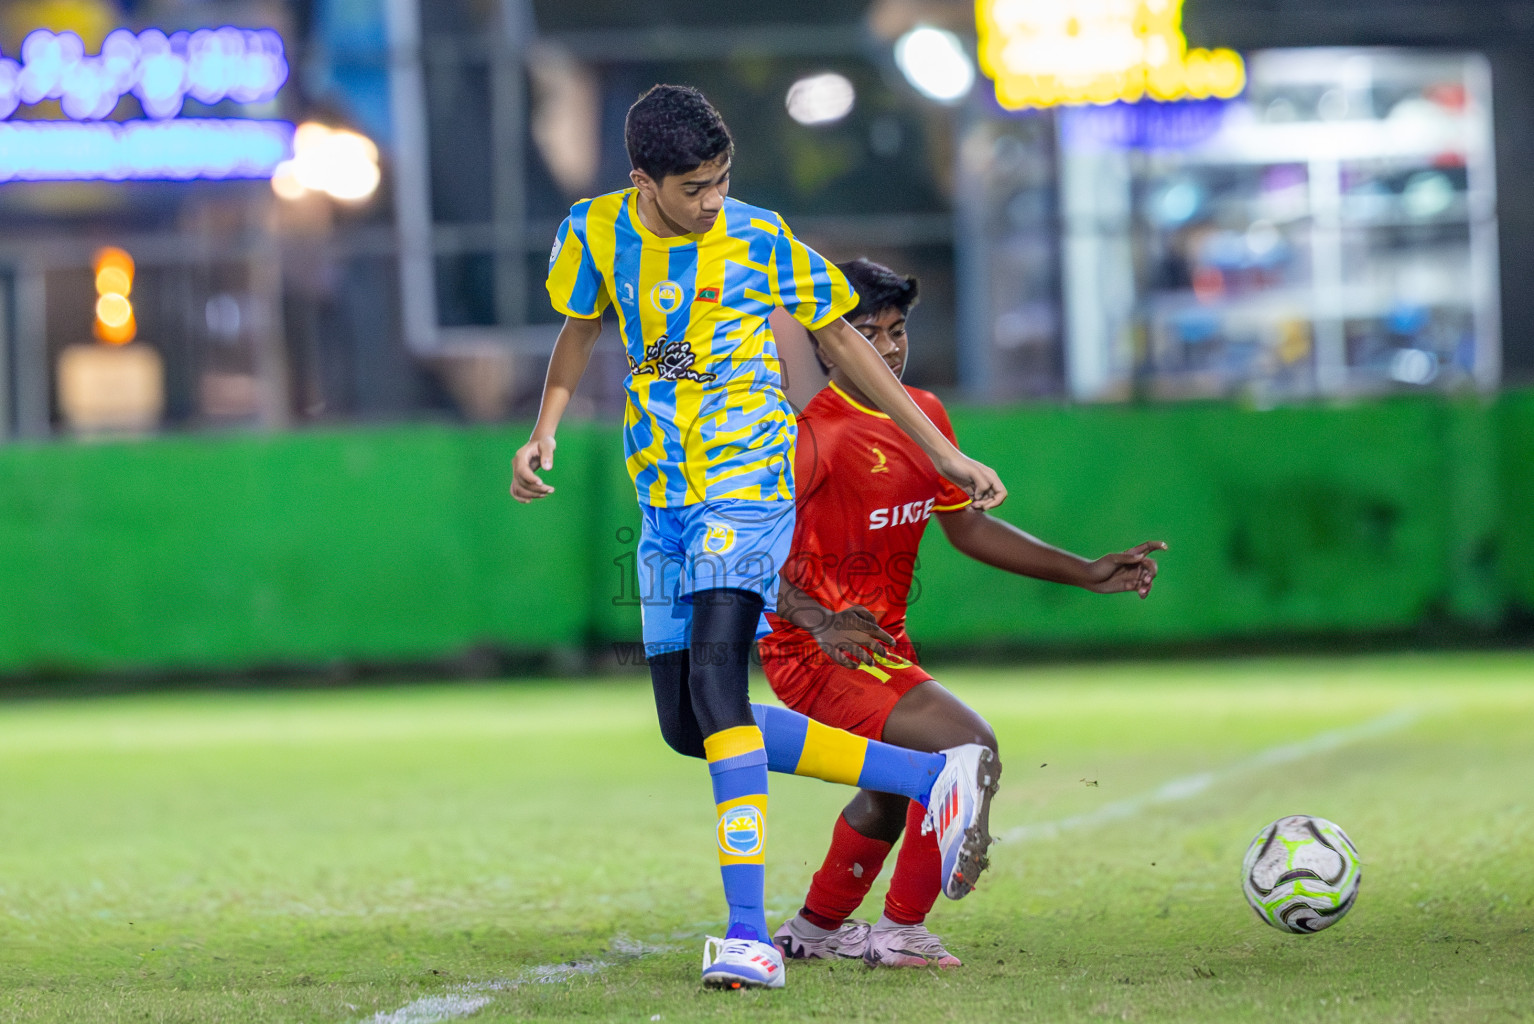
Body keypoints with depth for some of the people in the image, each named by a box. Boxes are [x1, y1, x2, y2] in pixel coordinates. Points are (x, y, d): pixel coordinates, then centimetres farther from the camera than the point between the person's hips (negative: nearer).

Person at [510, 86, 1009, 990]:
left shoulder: (759, 239, -7)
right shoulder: (598, 232, 1)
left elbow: (844, 340, 5)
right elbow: (581, 329, 20)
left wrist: (945, 454, 8)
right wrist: (544, 433, 3)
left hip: (748, 487, -6)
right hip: (665, 502, 6)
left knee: (713, 682, -24)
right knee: (688, 728, 4)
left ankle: (749, 934, -26)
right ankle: (933, 777, 11)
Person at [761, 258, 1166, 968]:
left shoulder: (924, 416, 7)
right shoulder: (812, 435, -20)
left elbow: (968, 527, 16)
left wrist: (1088, 574, 12)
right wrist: (819, 621, -41)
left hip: (881, 647, 10)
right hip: (814, 658, -10)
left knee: (890, 793, 29)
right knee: (969, 749, -22)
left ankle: (813, 930, 51)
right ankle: (901, 934, -11)